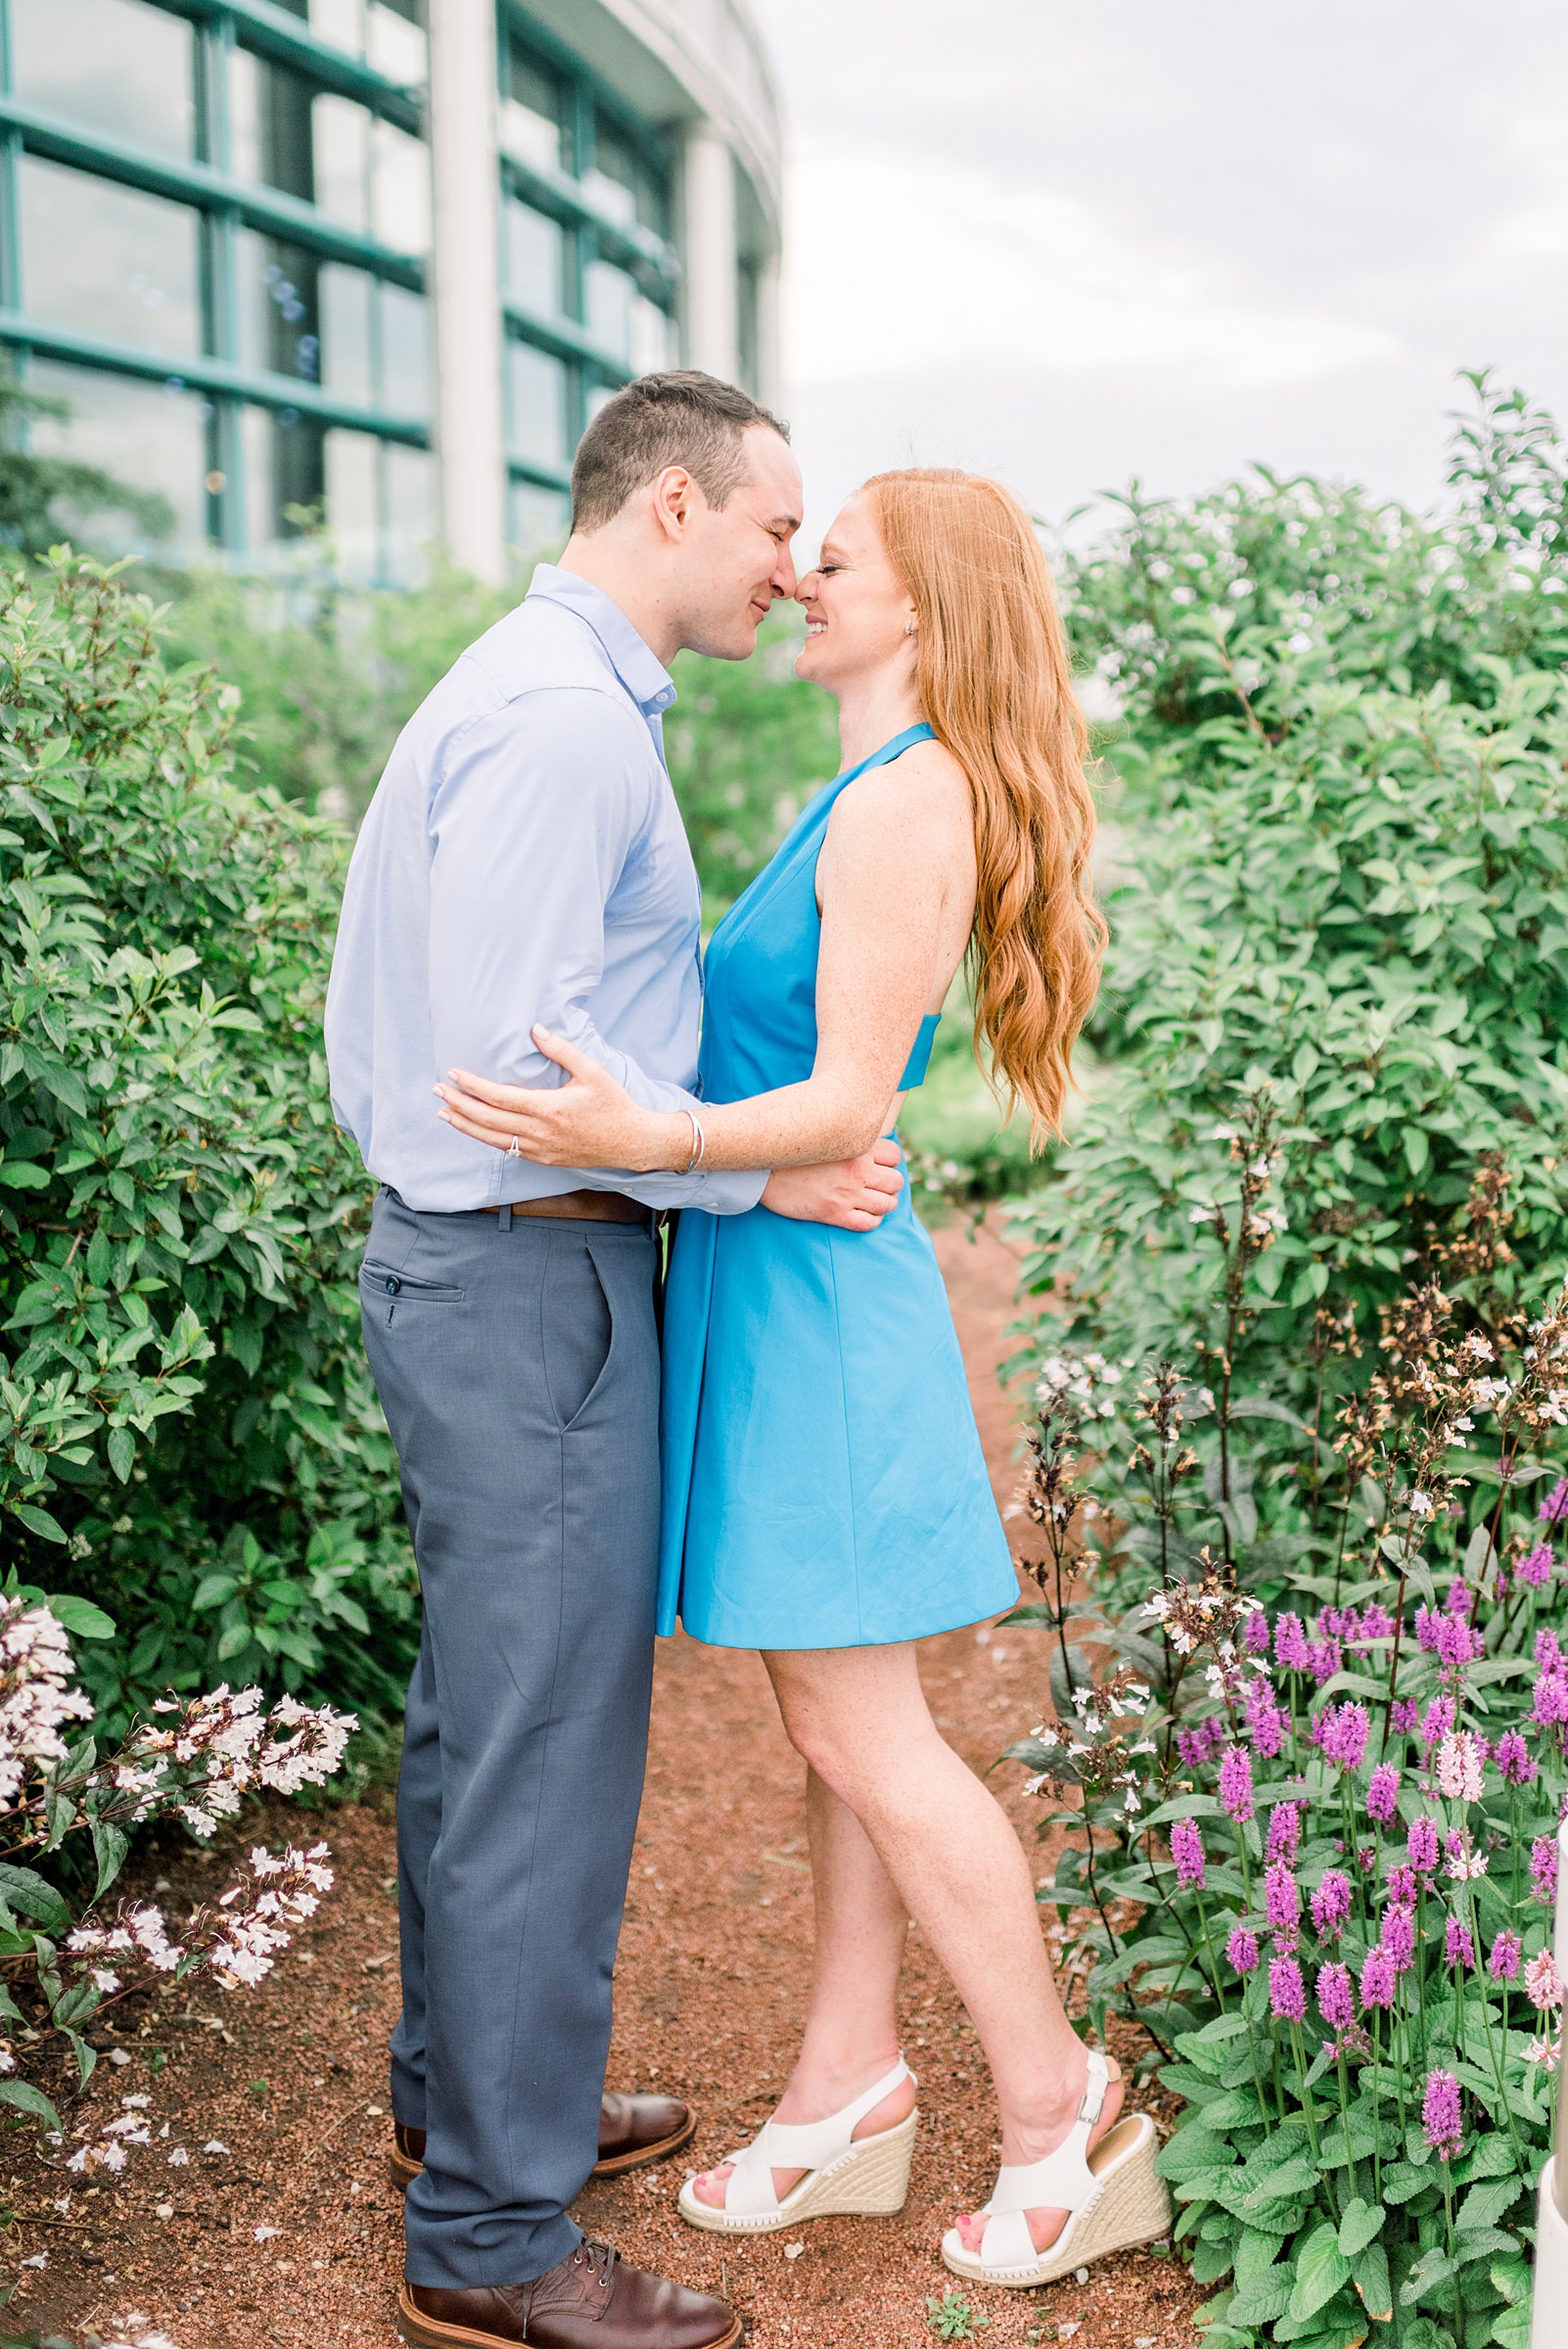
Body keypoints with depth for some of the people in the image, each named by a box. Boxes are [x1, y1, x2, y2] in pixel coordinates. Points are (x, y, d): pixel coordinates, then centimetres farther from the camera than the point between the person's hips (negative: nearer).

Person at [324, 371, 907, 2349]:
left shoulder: (523, 694, 16)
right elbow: (513, 1049, -24)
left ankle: (468, 2095, 37)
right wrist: (761, 1169, -17)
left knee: (479, 1717, 20)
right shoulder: (559, 716, -17)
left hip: (465, 1255, 11)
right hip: (531, 1284, -11)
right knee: (549, 1750, -2)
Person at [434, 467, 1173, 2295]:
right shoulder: (874, 797, 14)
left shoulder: (908, 800, -17)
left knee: (860, 1731, -1)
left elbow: (847, 1106, -21)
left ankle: (1062, 2112, 12)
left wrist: (644, 1141, -34)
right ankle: (849, 2092, 25)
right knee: (834, 1720, 14)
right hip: (778, 1281, 10)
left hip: (808, 1287, -10)